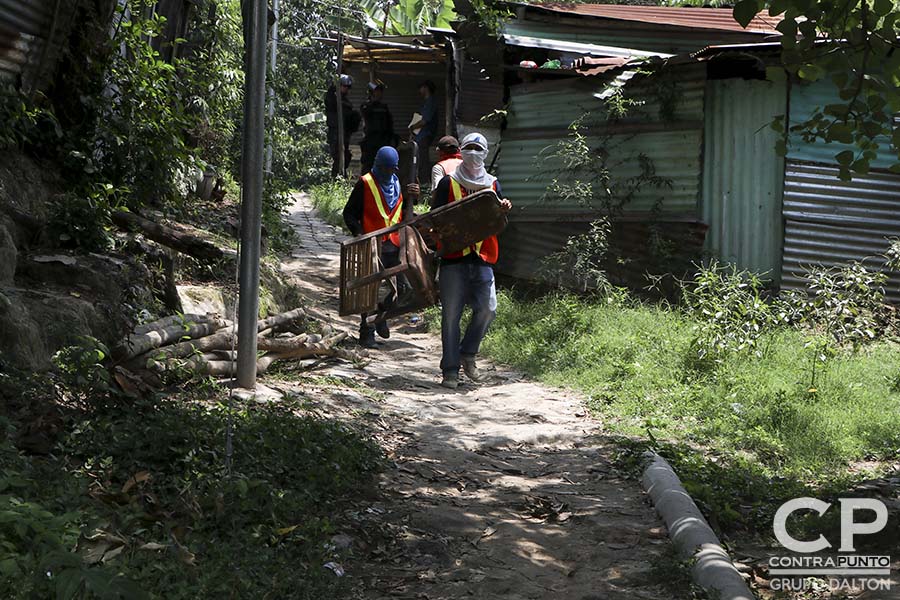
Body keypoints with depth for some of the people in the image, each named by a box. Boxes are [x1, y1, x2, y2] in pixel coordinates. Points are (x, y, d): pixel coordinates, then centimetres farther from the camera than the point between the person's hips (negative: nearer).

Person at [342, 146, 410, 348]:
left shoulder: (396, 184, 15)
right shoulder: (365, 184, -4)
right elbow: (349, 213, -4)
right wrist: (359, 232, -17)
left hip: (394, 245, 6)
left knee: (399, 285, 6)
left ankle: (381, 315, 32)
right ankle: (367, 333, 2)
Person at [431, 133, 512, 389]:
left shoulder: (492, 184, 15)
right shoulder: (448, 182, 6)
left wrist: (504, 209, -6)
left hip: (482, 256, 2)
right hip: (453, 255, -2)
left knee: (488, 309, -8)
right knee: (451, 314, -2)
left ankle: (467, 353, 15)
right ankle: (450, 369, 4)